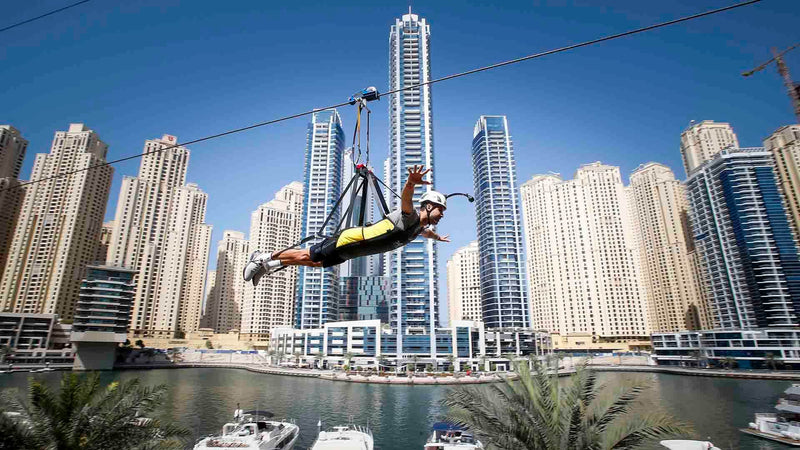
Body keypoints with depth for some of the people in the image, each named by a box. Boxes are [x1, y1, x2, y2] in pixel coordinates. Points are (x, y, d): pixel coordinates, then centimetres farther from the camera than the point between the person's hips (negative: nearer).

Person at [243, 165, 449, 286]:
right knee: (307, 255, 2)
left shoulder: (420, 227, 9)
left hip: (348, 251, 9)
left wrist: (438, 237, 55)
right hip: (350, 239, -9)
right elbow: (406, 197, -43)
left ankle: (267, 264, 28)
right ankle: (264, 258, 19)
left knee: (314, 262, 17)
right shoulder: (409, 216, -19)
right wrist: (411, 182, -64)